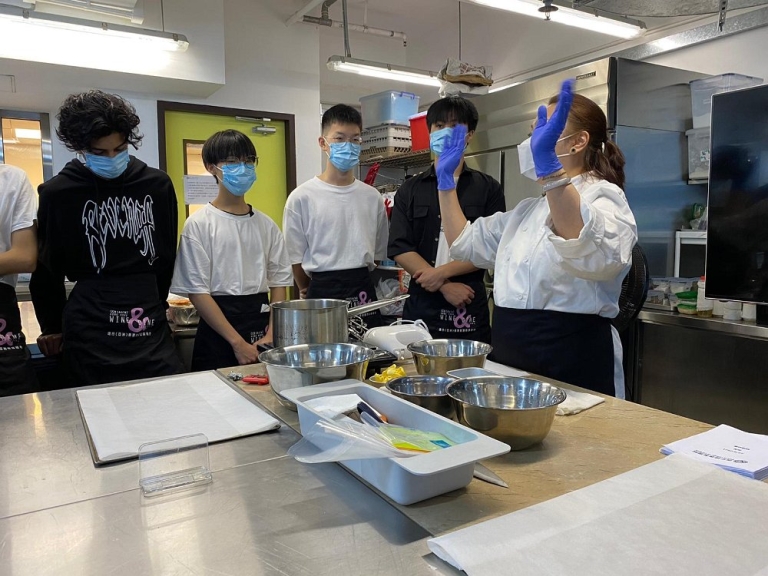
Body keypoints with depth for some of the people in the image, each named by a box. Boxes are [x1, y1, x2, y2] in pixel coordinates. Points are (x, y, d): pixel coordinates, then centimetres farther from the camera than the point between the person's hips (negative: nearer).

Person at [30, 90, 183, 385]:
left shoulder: (158, 185, 3)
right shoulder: (58, 193, -3)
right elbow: (47, 269, 7)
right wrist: (52, 326, 14)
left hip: (151, 328, 2)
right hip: (90, 332, -2)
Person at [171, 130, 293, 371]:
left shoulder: (266, 224, 7)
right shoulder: (199, 224, -5)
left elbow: (279, 282, 6)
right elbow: (197, 291, -9)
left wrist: (271, 335, -7)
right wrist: (238, 342, -14)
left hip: (261, 322, 4)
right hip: (218, 333, -3)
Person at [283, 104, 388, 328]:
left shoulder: (372, 197, 5)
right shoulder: (302, 197, -6)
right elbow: (295, 257, 0)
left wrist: (357, 282, 12)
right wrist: (316, 291, 9)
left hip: (364, 292, 3)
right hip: (322, 292, -3)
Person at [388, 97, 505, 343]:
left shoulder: (488, 189, 5)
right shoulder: (409, 190, 9)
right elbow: (399, 248, -1)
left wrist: (442, 272, -13)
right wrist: (445, 286, -11)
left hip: (470, 308, -1)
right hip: (421, 306, 1)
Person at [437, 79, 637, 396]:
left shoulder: (603, 196, -9)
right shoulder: (531, 208, 16)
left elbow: (590, 252, -33)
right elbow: (466, 242, 20)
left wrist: (548, 165, -42)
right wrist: (445, 178, 15)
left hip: (568, 357, -8)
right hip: (511, 354, 8)